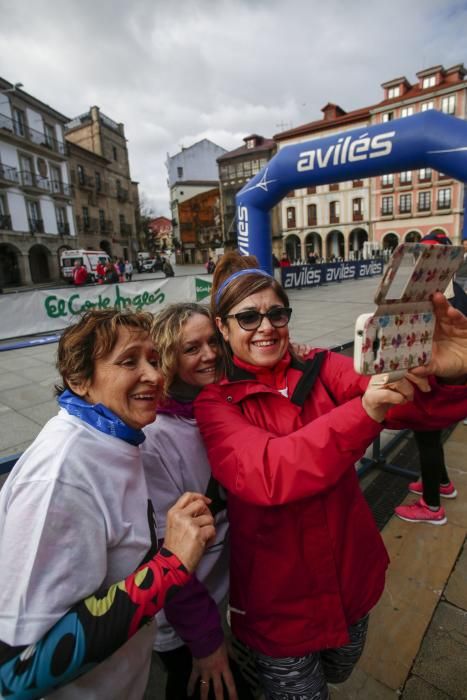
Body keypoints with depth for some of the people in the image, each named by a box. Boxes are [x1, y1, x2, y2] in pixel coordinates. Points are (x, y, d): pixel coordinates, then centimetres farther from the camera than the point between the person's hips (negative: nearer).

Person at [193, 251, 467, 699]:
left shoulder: (321, 371, -8)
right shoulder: (214, 405, -14)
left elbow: (416, 405, -21)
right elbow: (266, 475, -32)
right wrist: (365, 409, -44)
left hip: (352, 580, 4)